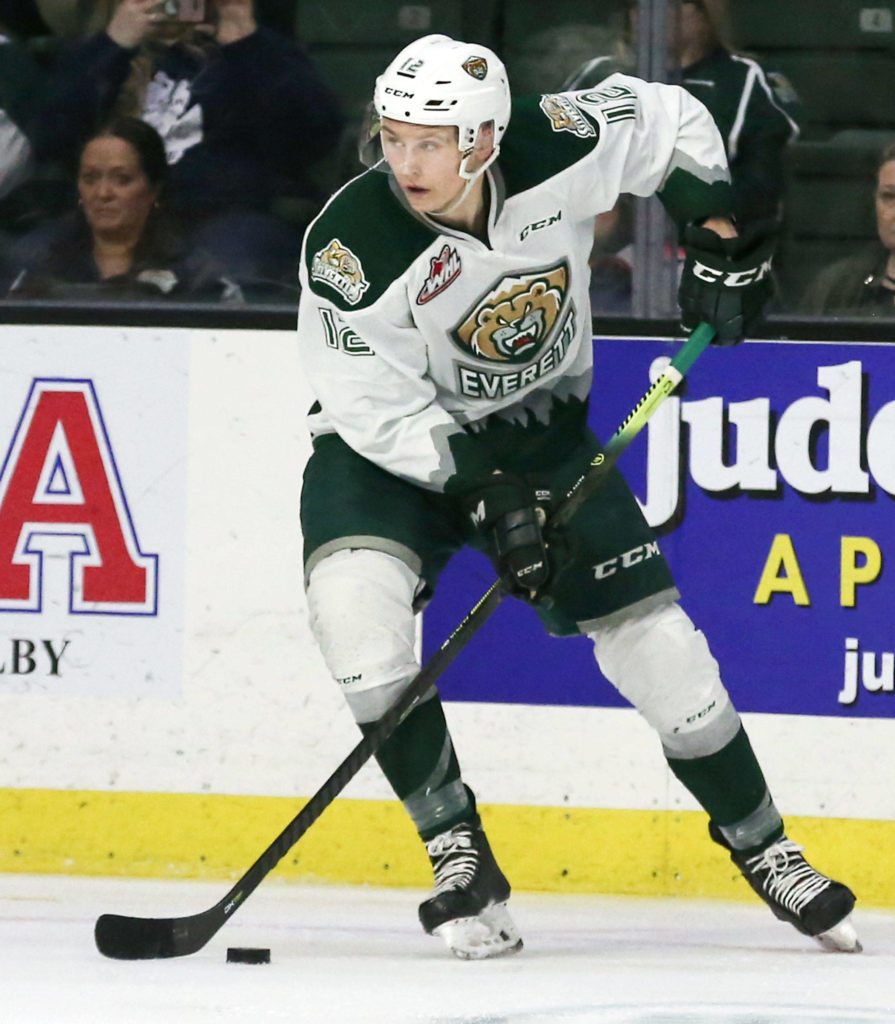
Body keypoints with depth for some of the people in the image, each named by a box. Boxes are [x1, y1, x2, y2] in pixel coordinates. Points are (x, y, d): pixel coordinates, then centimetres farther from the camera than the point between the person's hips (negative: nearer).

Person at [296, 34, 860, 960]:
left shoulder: (557, 152, -22)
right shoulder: (350, 248, -29)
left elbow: (673, 121, -2)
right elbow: (377, 411, -22)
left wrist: (721, 242, -6)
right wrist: (486, 495, -28)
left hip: (539, 425, 3)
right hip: (391, 445, -2)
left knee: (653, 635, -1)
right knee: (355, 600, -30)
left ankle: (758, 841, 22)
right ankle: (456, 856, -17)